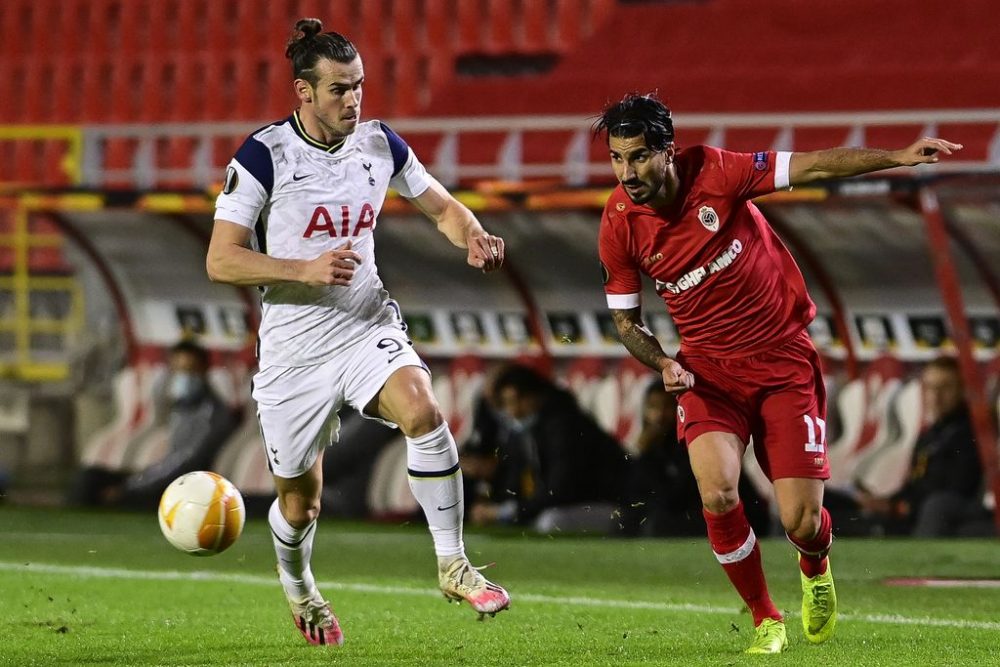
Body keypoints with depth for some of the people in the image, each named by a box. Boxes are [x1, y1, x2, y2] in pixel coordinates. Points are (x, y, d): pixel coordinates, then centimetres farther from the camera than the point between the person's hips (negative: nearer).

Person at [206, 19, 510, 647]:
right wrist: (306, 270, -25)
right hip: (294, 351, -2)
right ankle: (298, 589, 43)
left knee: (423, 412, -29)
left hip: (369, 329, 2)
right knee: (300, 502, 9)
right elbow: (221, 260, -12)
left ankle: (453, 564, -18)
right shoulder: (263, 156, -11)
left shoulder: (380, 143, 3)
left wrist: (474, 237, -5)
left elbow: (443, 206, 18)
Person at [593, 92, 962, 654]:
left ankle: (816, 567, 34)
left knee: (801, 523, -6)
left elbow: (814, 166, -12)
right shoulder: (619, 228, -9)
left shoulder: (714, 173, -16)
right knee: (718, 496, -23)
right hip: (709, 369, 1)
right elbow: (626, 320, 4)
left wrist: (898, 157, -22)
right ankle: (766, 620, 2)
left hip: (783, 359, -1)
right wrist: (664, 365, -15)